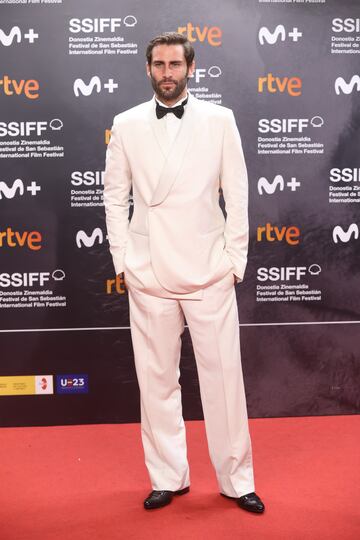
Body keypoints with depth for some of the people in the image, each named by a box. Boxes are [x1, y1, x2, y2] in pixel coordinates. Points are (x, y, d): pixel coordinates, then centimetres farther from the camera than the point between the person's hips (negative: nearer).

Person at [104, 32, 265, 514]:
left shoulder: (219, 120, 3)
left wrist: (235, 260, 0)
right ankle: (168, 477, 24)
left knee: (224, 377, 3)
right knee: (156, 379, 8)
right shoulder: (126, 125, 6)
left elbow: (237, 194, 4)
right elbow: (115, 197, 9)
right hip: (149, 274, 2)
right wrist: (122, 261, 3)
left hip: (209, 271, -1)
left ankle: (236, 479, 20)